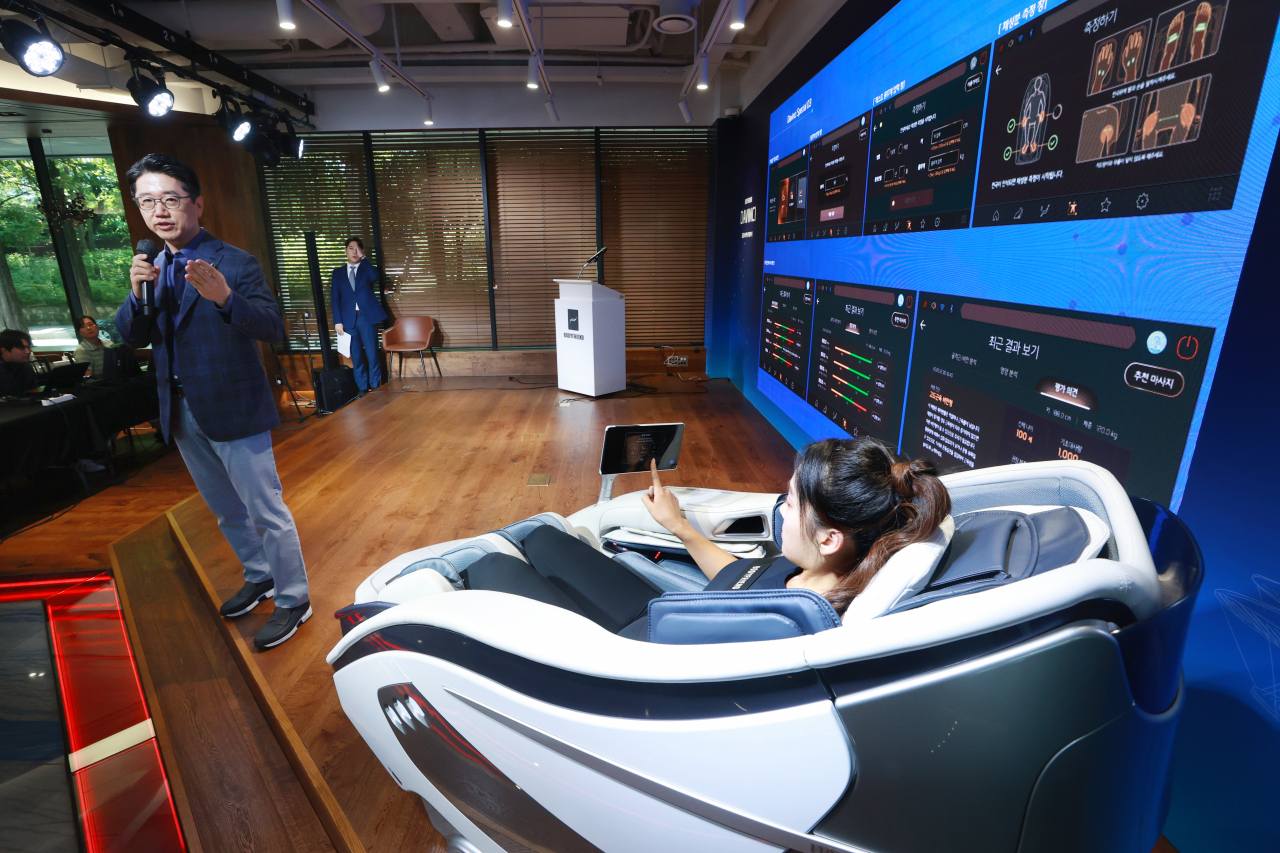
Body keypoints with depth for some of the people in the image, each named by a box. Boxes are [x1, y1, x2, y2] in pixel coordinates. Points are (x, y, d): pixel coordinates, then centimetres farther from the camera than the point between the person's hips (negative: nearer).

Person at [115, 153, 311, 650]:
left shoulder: (237, 264, -12)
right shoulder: (151, 268, 9)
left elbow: (273, 328, -24)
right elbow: (130, 338, 4)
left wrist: (225, 297, -40)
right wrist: (137, 295, -14)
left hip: (233, 412, -7)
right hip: (182, 414, 7)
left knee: (266, 512, 1)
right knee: (226, 512, 21)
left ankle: (293, 599, 17)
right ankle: (259, 577, 41)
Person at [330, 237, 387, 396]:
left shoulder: (366, 268, 11)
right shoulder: (338, 272, 13)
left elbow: (375, 278, -15)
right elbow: (335, 298, 7)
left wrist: (363, 259, -9)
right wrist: (338, 321, -2)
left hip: (368, 317, -2)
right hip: (349, 319, 2)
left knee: (372, 354, -2)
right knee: (356, 356, 5)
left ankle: (375, 388, 7)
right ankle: (362, 389, 11)